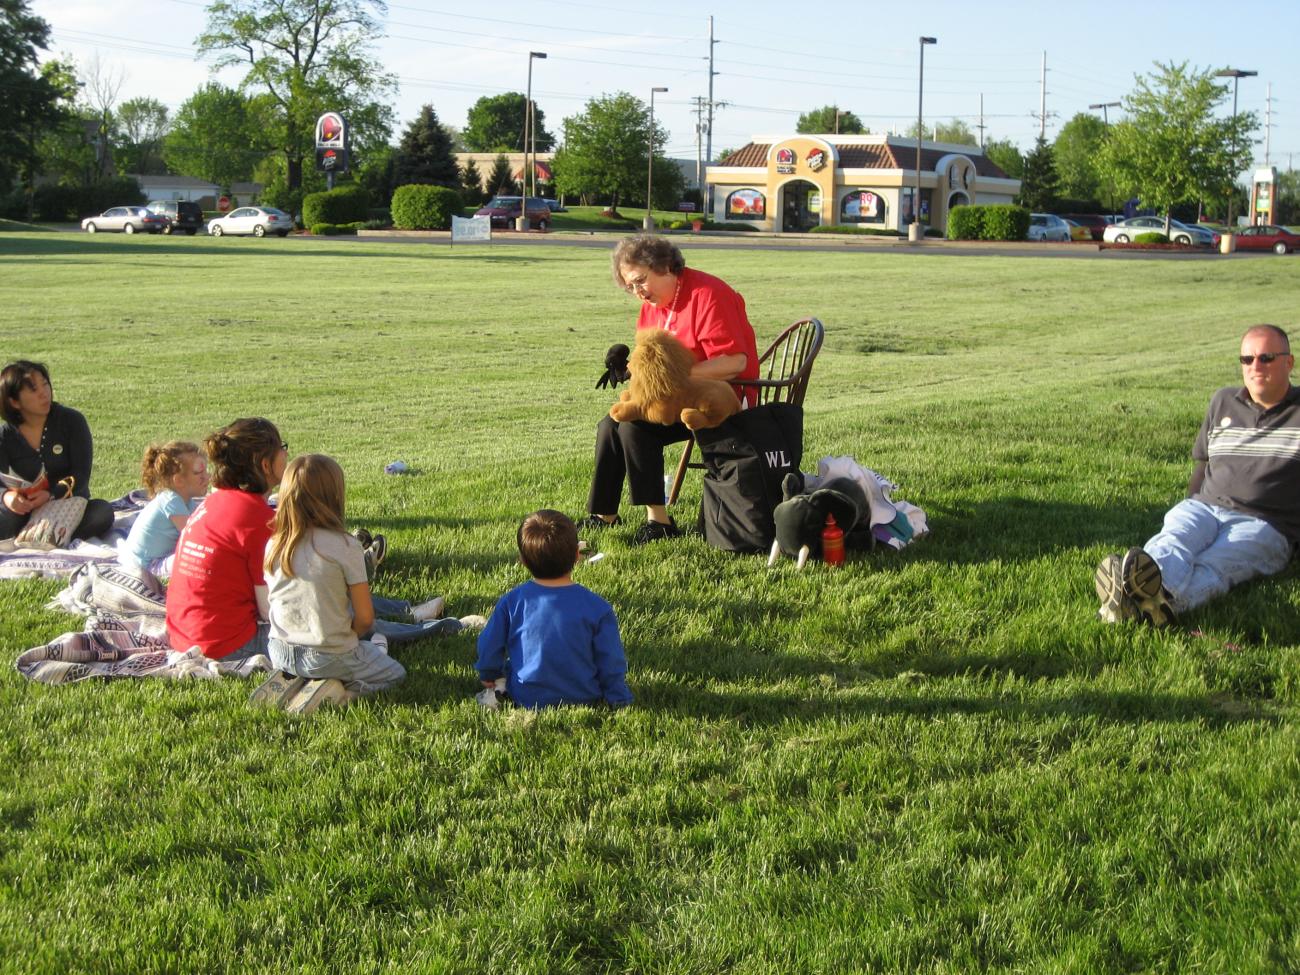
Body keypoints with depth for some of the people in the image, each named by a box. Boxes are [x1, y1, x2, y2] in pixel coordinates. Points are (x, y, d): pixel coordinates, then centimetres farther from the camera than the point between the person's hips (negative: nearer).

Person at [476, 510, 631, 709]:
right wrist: (620, 699, 10)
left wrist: (488, 676, 24)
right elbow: (612, 662, -5)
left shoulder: (512, 602, -9)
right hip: (583, 698, -2)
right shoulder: (596, 607, -12)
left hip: (526, 699, 3)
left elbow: (489, 646, 3)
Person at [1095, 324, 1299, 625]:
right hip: (1204, 507, 4)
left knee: (1212, 566, -38)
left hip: (1264, 524, -4)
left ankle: (1165, 602, -72)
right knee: (1172, 543, -35)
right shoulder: (1223, 402, 22)